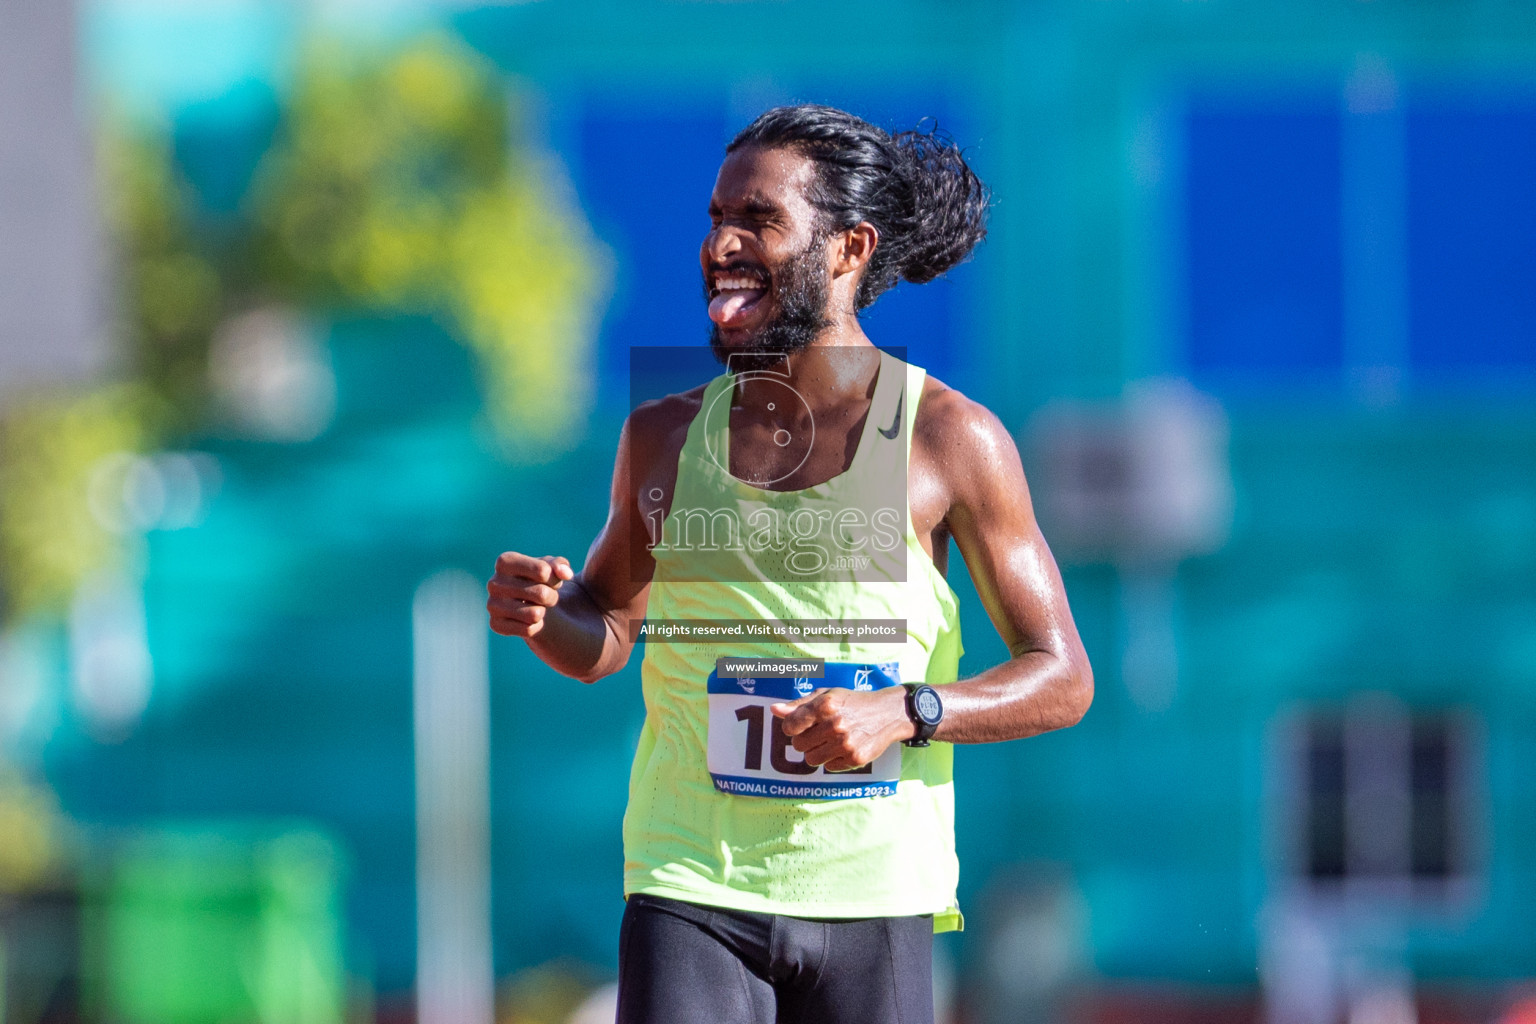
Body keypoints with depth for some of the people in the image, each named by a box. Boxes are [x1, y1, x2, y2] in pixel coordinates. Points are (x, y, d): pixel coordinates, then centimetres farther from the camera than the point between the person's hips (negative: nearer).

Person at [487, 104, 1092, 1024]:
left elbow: (1062, 680, 1)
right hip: (691, 889, 1)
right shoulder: (665, 435, 7)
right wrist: (539, 617, -2)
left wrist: (905, 711, -16)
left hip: (871, 903, -1)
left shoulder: (950, 438, -1)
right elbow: (604, 639, 21)